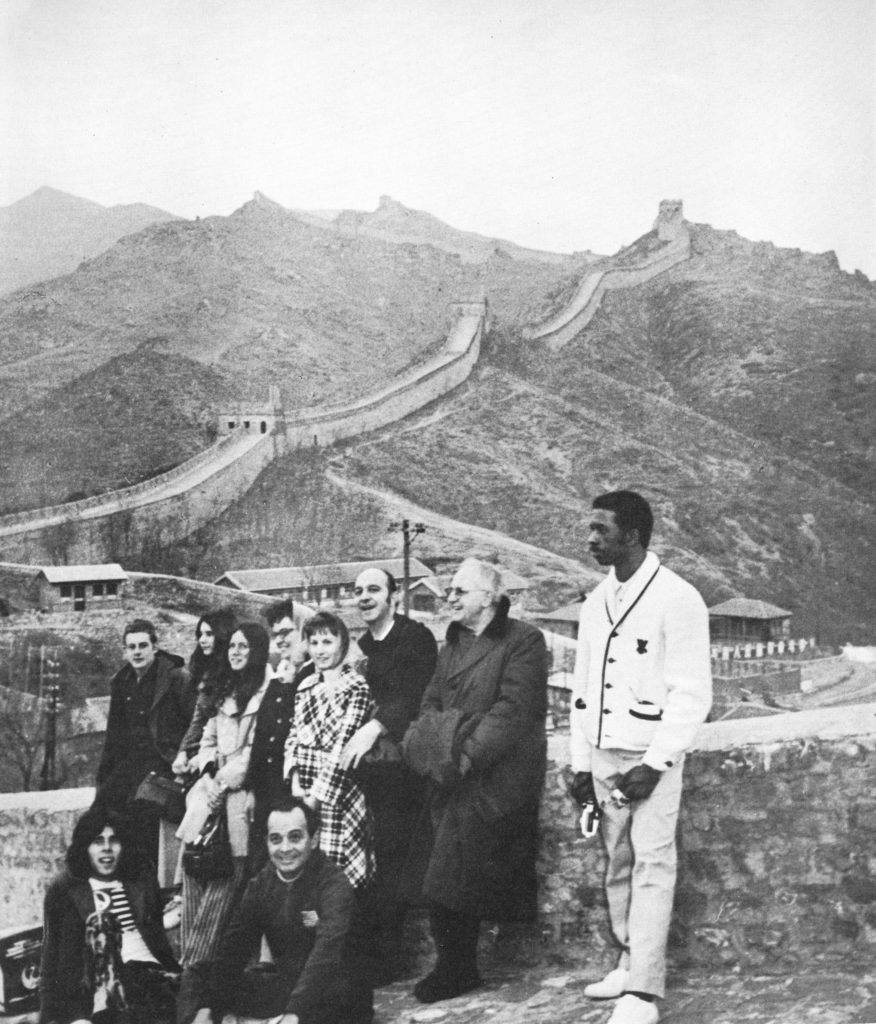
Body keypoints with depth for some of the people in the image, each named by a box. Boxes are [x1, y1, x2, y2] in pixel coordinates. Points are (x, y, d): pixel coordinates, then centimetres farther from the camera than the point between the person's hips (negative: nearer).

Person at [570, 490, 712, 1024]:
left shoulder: (677, 599, -11)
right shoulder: (596, 603, 10)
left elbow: (692, 695, -13)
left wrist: (654, 764, -17)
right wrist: (582, 762, 11)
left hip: (653, 759, -6)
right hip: (605, 756, 6)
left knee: (652, 868, -7)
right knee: (619, 865, 10)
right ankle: (631, 962, 22)